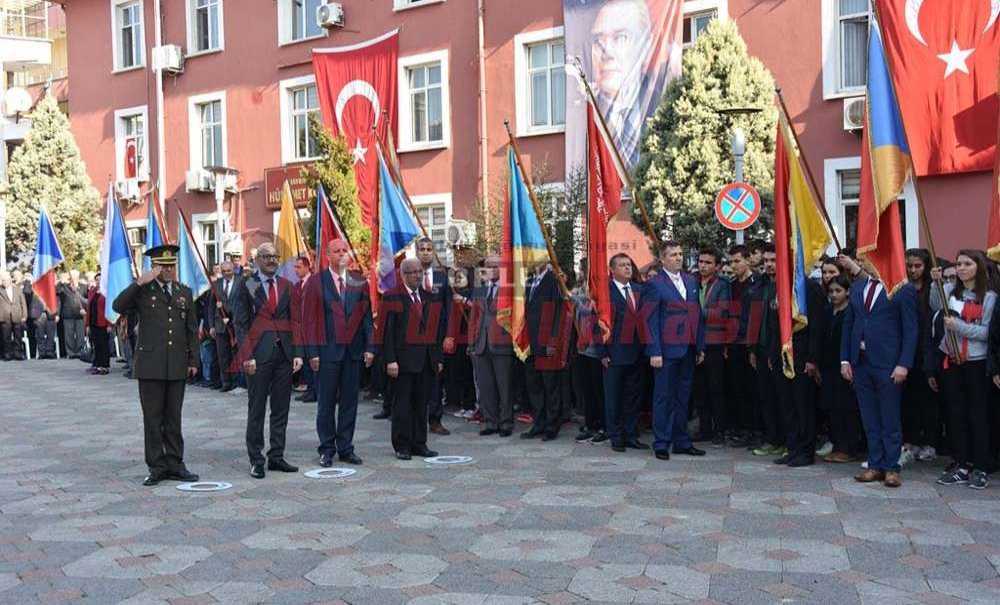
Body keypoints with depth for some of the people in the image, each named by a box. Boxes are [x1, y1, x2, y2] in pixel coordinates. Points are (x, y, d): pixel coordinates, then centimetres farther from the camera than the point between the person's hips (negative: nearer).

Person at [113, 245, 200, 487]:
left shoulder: (185, 292, 12)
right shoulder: (143, 291, 2)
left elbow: (192, 329, 13)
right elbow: (118, 307, -16)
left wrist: (193, 360, 8)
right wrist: (139, 283, -20)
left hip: (177, 366, 3)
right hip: (150, 365, -3)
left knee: (174, 417, 9)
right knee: (153, 418, 3)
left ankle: (175, 464, 16)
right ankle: (157, 467, 10)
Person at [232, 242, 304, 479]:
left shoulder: (287, 286, 12)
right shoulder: (246, 285, 1)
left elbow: (295, 321, 10)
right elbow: (240, 323, -3)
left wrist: (298, 353, 0)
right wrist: (247, 356, -11)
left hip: (284, 353, 4)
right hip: (258, 353, -4)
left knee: (281, 409, 8)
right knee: (257, 410, 3)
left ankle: (277, 457, 17)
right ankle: (256, 460, 10)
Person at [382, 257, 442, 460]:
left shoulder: (429, 297, 15)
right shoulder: (393, 297, -2)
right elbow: (388, 331, -7)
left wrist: (438, 357, 12)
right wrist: (390, 360, -14)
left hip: (427, 359, 5)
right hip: (404, 358, -5)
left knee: (421, 403, 9)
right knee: (403, 402, 1)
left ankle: (419, 444, 17)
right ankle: (402, 446, 9)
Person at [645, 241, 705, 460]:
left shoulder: (691, 282, 13)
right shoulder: (655, 284, -6)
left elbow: (697, 316, 15)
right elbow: (651, 321, -9)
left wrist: (700, 346, 10)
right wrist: (655, 352, -14)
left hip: (688, 350, 6)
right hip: (667, 350, -6)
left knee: (682, 397, 12)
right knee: (664, 397, 1)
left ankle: (681, 441, 20)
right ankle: (661, 443, 9)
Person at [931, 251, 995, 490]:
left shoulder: (989, 297, -3)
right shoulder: (950, 290, 7)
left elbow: (987, 333, -7)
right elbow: (936, 306, -12)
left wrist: (958, 325, -18)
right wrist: (936, 283, -25)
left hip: (976, 363, -3)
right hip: (951, 362, 3)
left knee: (978, 415, 1)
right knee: (956, 415, 7)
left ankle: (980, 468, 10)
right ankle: (961, 465, 15)